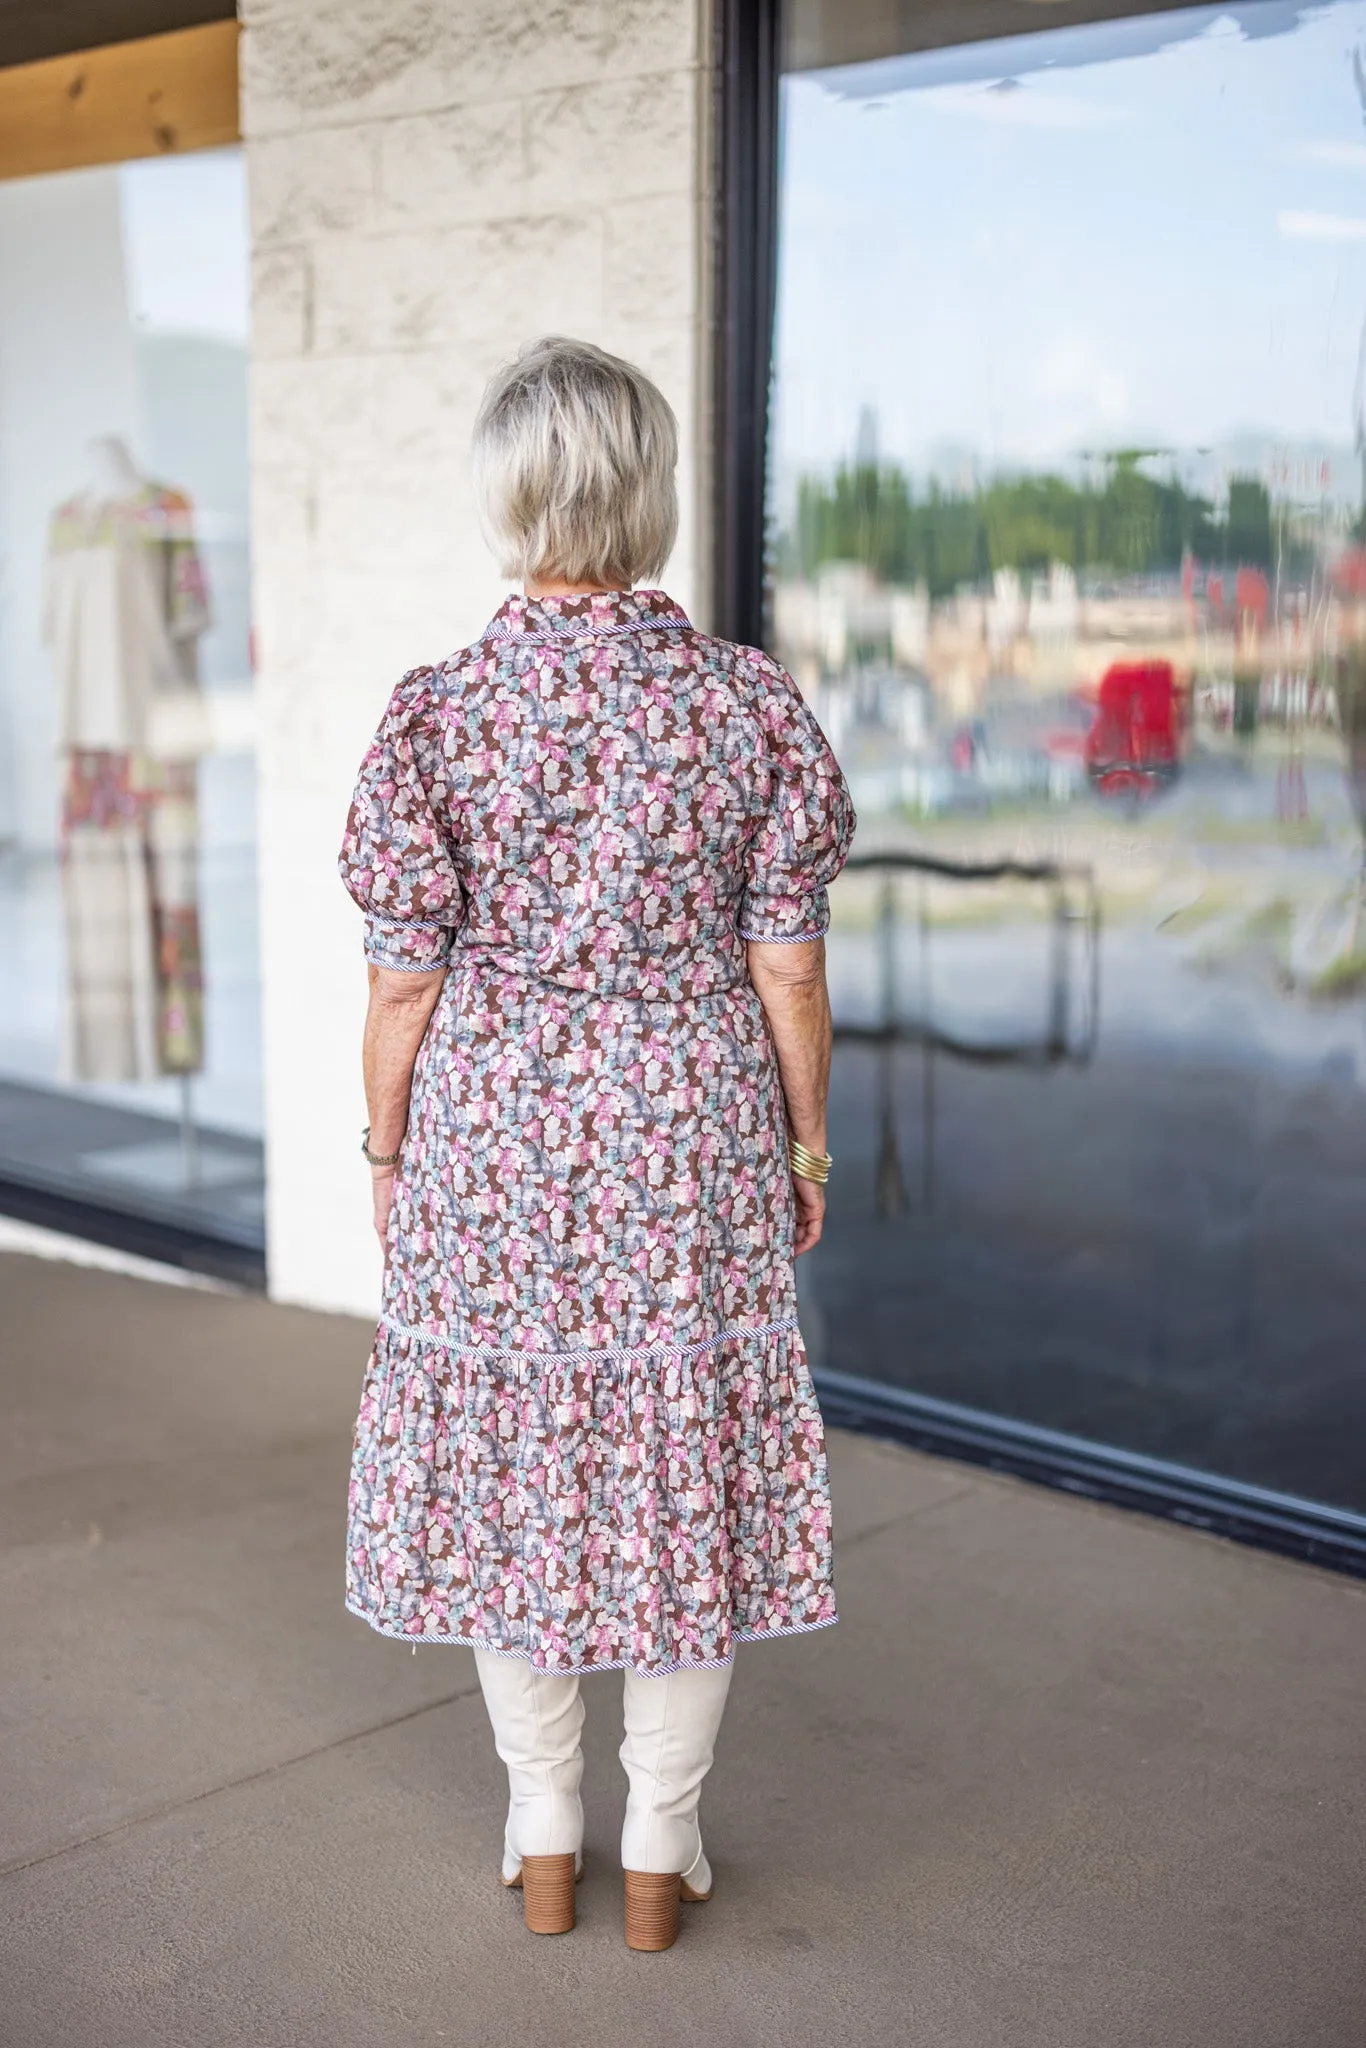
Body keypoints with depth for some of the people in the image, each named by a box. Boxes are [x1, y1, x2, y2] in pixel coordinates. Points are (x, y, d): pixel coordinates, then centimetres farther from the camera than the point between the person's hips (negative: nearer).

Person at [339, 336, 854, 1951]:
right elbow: (789, 975, -6)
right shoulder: (752, 706, -9)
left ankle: (543, 1845, 29)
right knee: (686, 1469, 13)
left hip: (491, 1146, 0)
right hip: (694, 1148, 0)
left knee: (507, 1466, 14)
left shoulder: (435, 715, -10)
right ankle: (659, 1853, 25)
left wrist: (386, 1158, 6)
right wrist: (806, 1147, 8)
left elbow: (403, 985, -7)